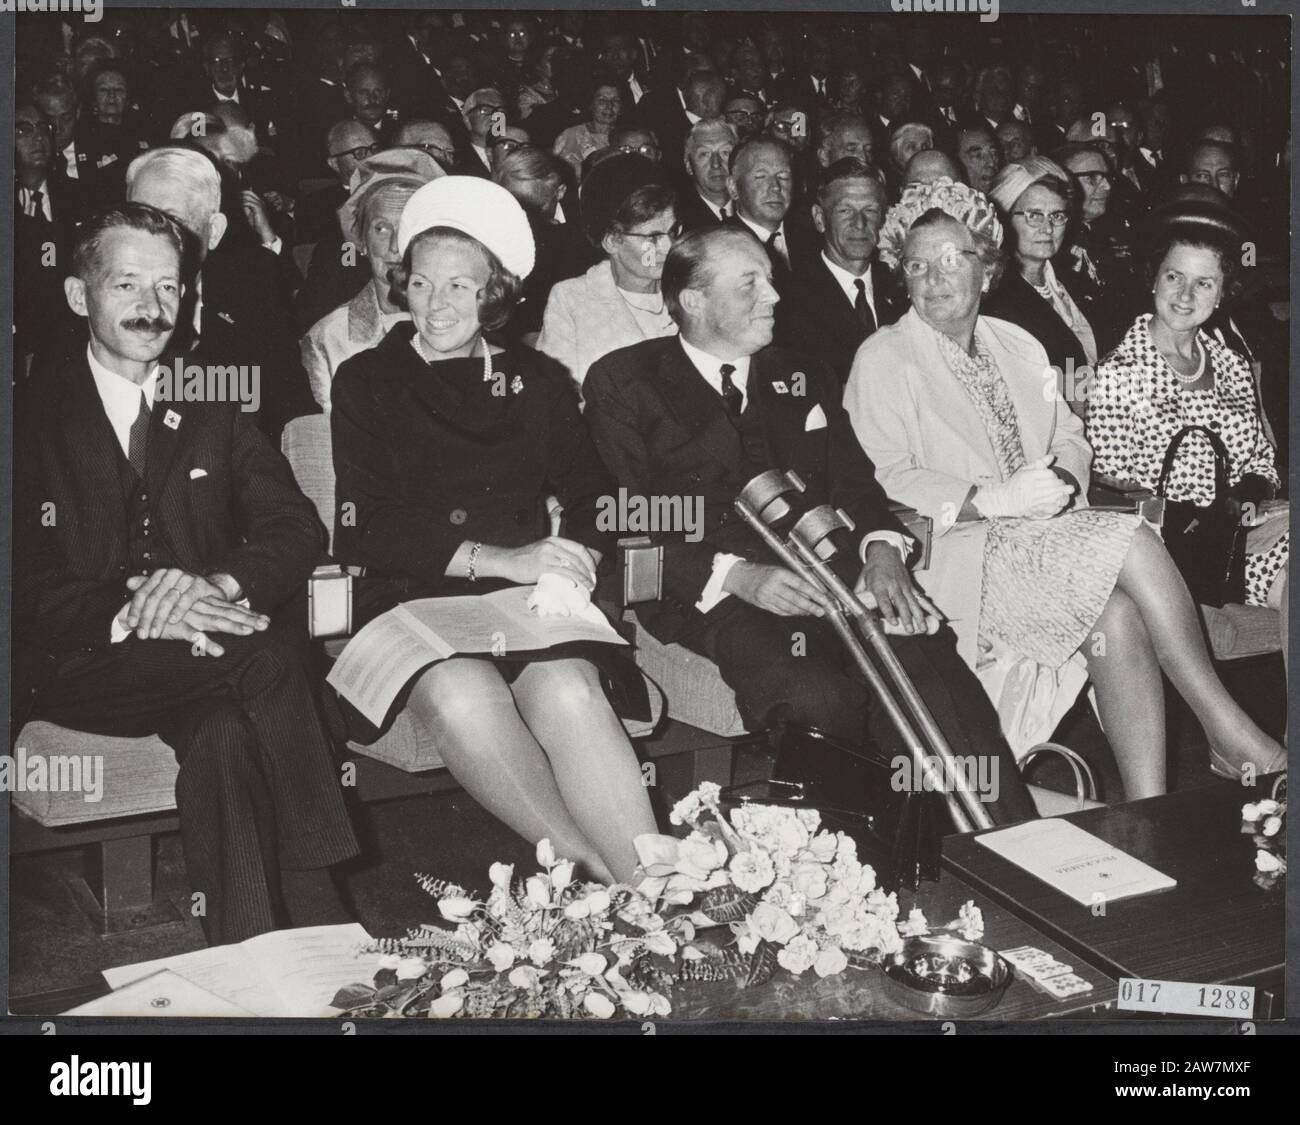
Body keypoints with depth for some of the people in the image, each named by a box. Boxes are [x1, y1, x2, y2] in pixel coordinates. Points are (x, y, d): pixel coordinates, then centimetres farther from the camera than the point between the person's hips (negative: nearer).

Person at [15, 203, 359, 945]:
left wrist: (218, 584, -20)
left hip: (206, 645, 3)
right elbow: (27, 586, -5)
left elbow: (296, 529, 3)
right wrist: (130, 615, -25)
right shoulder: (32, 417, 6)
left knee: (226, 737, -32)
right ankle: (315, 917, -27)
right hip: (74, 671, -2)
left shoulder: (215, 407, 16)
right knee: (261, 658, -30)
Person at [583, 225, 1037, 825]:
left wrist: (881, 547, -6)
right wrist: (737, 575, -16)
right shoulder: (622, 383, 8)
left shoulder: (800, 376, 25)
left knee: (925, 659, -27)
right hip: (708, 594, -4)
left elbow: (854, 478, 18)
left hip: (823, 571, 4)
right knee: (818, 696, -34)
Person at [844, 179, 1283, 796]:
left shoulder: (1019, 345, 20)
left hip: (1047, 537, 5)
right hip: (959, 553, -5)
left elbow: (1070, 437, 21)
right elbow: (887, 479, -9)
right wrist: (995, 500, -19)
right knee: (1133, 542, -26)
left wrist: (1063, 477, -4)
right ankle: (1232, 732, -15)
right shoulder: (882, 358, 2)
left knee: (1117, 613, -29)